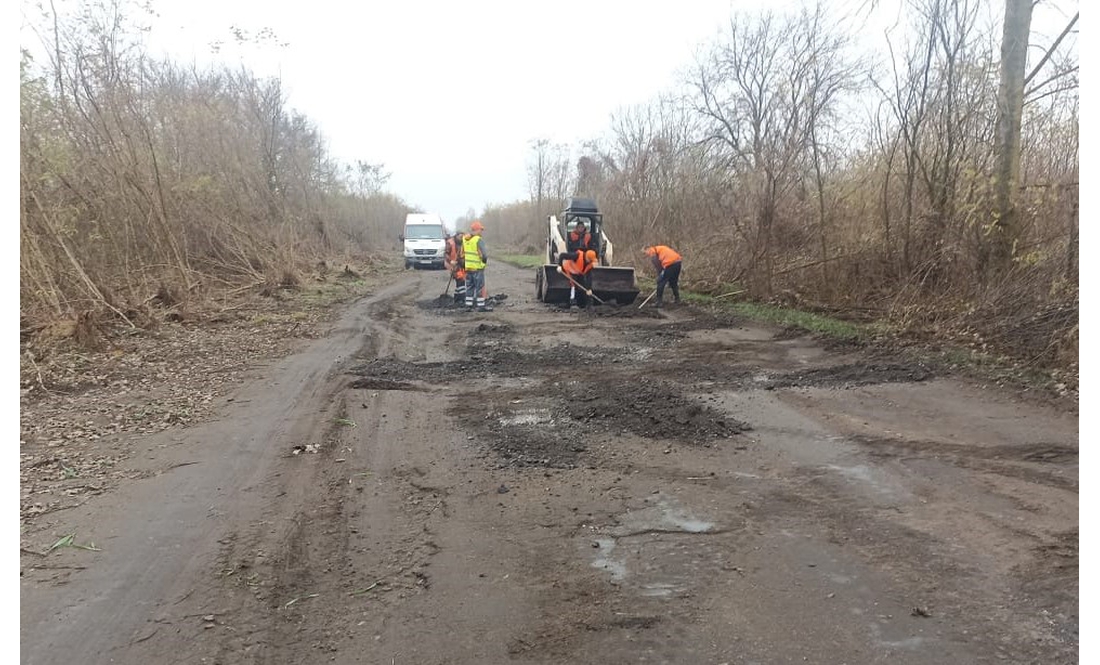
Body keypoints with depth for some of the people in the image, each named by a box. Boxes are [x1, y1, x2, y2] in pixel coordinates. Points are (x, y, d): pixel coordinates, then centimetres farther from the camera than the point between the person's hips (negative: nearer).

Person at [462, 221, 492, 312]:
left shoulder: (465, 239, 6)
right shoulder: (478, 240, -16)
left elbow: (462, 254, 12)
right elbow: (483, 254, -20)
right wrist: (485, 260, 0)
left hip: (468, 267, 7)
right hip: (477, 267, -7)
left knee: (469, 287, 13)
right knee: (480, 287, 1)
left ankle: (468, 305, 13)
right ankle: (481, 306, 4)